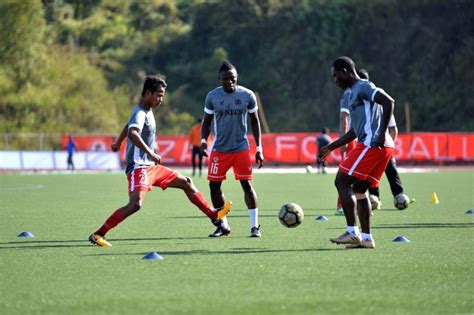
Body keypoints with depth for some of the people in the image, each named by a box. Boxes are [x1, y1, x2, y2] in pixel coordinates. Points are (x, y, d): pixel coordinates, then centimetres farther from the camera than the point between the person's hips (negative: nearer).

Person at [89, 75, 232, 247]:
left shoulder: (148, 111, 16)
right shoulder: (140, 113, -16)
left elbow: (128, 126, 35)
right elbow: (132, 133, -38)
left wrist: (118, 143, 51)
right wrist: (151, 153, -40)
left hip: (151, 166, 10)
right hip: (138, 167, -10)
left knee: (186, 182, 15)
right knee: (135, 204, -26)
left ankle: (213, 214, 25)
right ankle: (98, 234, -24)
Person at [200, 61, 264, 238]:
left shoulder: (247, 96, -3)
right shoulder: (212, 96, -3)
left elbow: (255, 122, 6)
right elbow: (206, 122, 7)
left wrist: (259, 148, 2)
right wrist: (203, 140, -11)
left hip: (241, 148, -1)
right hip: (219, 149, 1)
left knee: (247, 184, -7)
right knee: (214, 185, 0)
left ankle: (255, 226, 0)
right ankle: (222, 225, 15)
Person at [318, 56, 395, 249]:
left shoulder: (363, 87, -4)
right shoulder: (355, 93, 26)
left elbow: (388, 101, -19)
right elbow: (354, 132, 32)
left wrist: (382, 134, -22)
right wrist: (331, 147, 33)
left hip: (371, 144, -10)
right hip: (382, 148, 10)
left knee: (342, 182, -7)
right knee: (359, 189, 12)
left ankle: (352, 232, -11)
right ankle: (366, 238, 9)